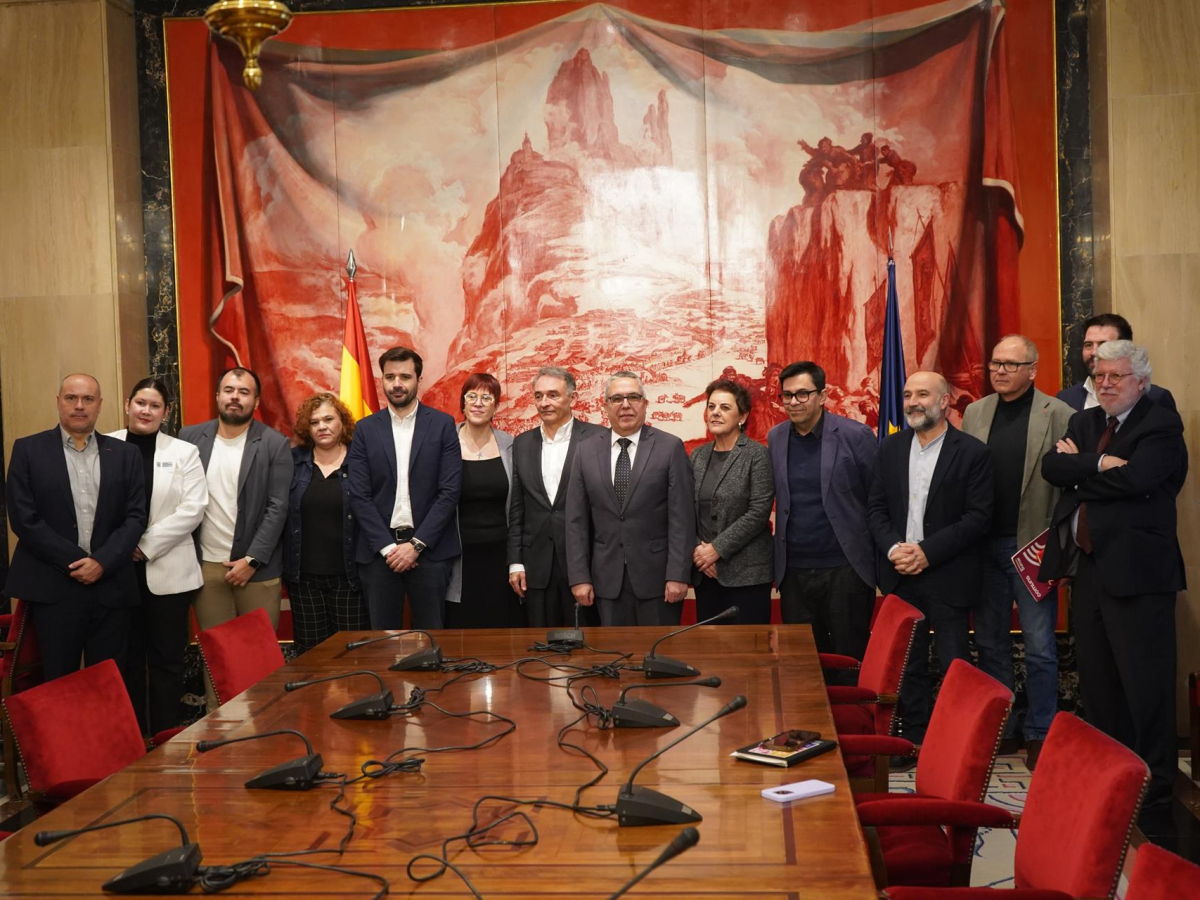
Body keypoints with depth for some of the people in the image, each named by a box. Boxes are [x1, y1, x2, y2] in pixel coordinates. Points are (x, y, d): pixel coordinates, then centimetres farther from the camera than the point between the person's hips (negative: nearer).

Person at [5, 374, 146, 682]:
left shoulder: (125, 454, 9)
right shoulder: (28, 450, 3)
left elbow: (136, 516, 4)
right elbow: (23, 519, -5)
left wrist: (102, 562, -11)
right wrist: (75, 563, -10)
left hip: (111, 587, 2)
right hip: (53, 588, -2)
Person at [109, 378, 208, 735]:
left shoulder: (184, 452, 4)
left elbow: (193, 509, -4)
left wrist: (146, 546, -10)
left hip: (167, 571, 0)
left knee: (167, 658, 4)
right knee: (126, 656, 7)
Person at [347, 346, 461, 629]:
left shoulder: (442, 424, 2)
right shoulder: (365, 429, 6)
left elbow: (450, 491, -4)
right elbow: (359, 497, 1)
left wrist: (416, 544, -10)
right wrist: (387, 547, -9)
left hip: (429, 548, -1)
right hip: (379, 549, 1)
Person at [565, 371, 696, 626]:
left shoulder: (670, 447, -3)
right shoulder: (587, 451, 6)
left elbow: (682, 517, -6)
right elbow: (577, 520, 5)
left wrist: (678, 575, -11)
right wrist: (579, 577, -1)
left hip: (657, 575, -2)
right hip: (608, 578, 2)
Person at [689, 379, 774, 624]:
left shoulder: (757, 455, -5)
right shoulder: (698, 456, 11)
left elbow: (759, 512, -13)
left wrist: (717, 549, -14)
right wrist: (697, 551, -6)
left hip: (747, 572, -5)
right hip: (706, 573, 5)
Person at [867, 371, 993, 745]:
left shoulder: (973, 452, -7)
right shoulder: (890, 447, 8)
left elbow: (979, 517, -11)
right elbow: (876, 506, 8)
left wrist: (927, 552, -17)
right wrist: (893, 547, -10)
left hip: (949, 578, -4)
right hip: (900, 575, 4)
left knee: (955, 666, 2)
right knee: (908, 664, 11)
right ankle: (914, 738, 23)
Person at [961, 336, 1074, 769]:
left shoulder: (1058, 415, -5)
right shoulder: (975, 413, 8)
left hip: (1032, 546, -4)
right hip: (985, 546, 4)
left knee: (1039, 648, 3)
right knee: (990, 644, 12)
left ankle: (1039, 734, 14)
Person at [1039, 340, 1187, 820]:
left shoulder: (1161, 425, -6)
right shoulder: (1083, 422, 15)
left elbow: (1135, 478, -23)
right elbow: (1052, 466, -1)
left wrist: (1078, 468, -8)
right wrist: (1099, 465, -16)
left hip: (1136, 569, -7)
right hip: (1088, 568, 7)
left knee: (1145, 683, -3)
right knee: (1097, 684, 14)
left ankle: (1154, 785, 9)